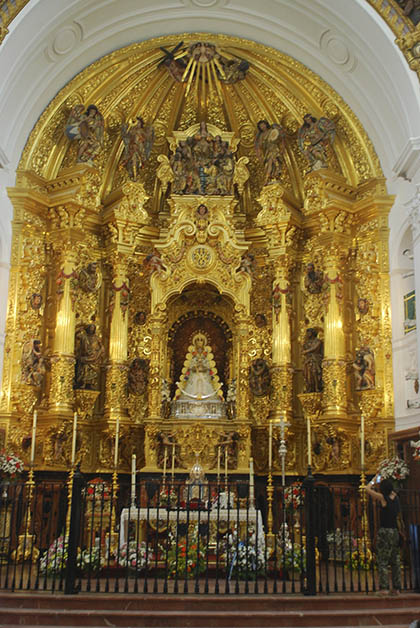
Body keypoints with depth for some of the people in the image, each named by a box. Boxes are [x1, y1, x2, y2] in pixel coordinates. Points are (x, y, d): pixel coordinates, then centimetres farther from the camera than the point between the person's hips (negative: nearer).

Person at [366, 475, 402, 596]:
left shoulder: (383, 497, -10)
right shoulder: (395, 497, 5)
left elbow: (367, 489, -1)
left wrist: (374, 479, 12)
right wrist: (386, 481, 26)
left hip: (385, 531, -6)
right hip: (395, 531, 6)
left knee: (383, 561, -4)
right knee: (395, 561, 10)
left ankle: (384, 588, -8)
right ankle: (396, 588, 13)